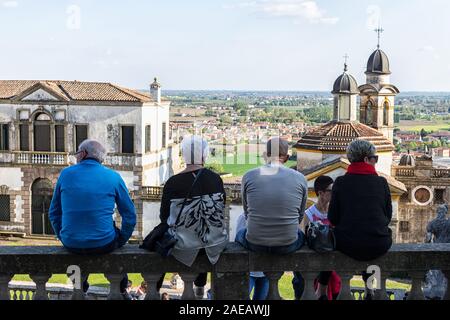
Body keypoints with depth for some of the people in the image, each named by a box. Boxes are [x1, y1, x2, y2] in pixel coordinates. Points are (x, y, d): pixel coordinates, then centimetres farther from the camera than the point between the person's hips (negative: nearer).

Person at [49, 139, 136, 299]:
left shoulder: (65, 174, 1)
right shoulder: (113, 177, -3)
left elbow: (54, 213, 8)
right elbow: (129, 215, -1)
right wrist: (121, 241, 13)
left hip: (71, 244, 2)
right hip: (103, 244, -1)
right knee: (117, 235, 34)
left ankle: (81, 287, 55)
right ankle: (121, 290, 41)